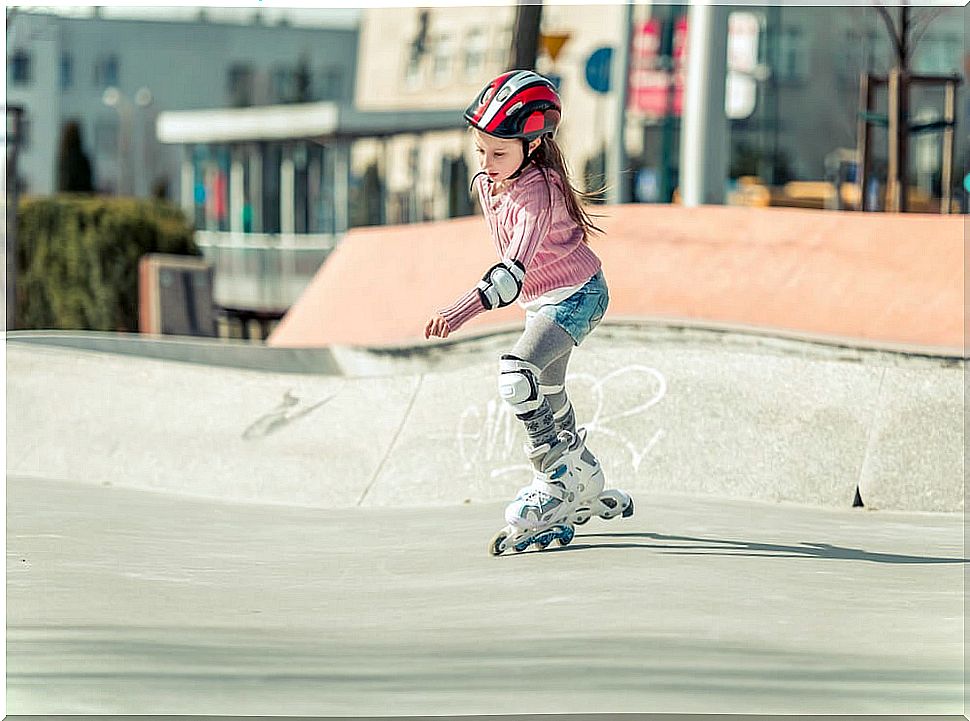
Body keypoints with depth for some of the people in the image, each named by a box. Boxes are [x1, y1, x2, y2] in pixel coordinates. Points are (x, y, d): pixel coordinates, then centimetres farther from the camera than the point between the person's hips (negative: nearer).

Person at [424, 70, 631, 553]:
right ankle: (584, 484, 38)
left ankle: (560, 479, -14)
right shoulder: (487, 183, -5)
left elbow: (514, 270, -42)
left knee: (516, 376, -27)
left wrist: (462, 311, -52)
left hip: (575, 296, -10)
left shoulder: (537, 191, -31)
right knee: (546, 398, 19)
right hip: (541, 300, 10)